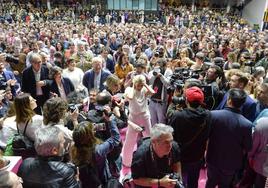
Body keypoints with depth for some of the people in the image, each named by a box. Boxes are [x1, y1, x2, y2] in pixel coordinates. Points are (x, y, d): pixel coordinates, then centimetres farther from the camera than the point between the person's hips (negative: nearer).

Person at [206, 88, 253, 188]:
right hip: (231, 162, 0)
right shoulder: (247, 124, -24)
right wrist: (237, 153, 9)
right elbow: (248, 148, -11)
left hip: (213, 159, 0)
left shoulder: (213, 114, -24)